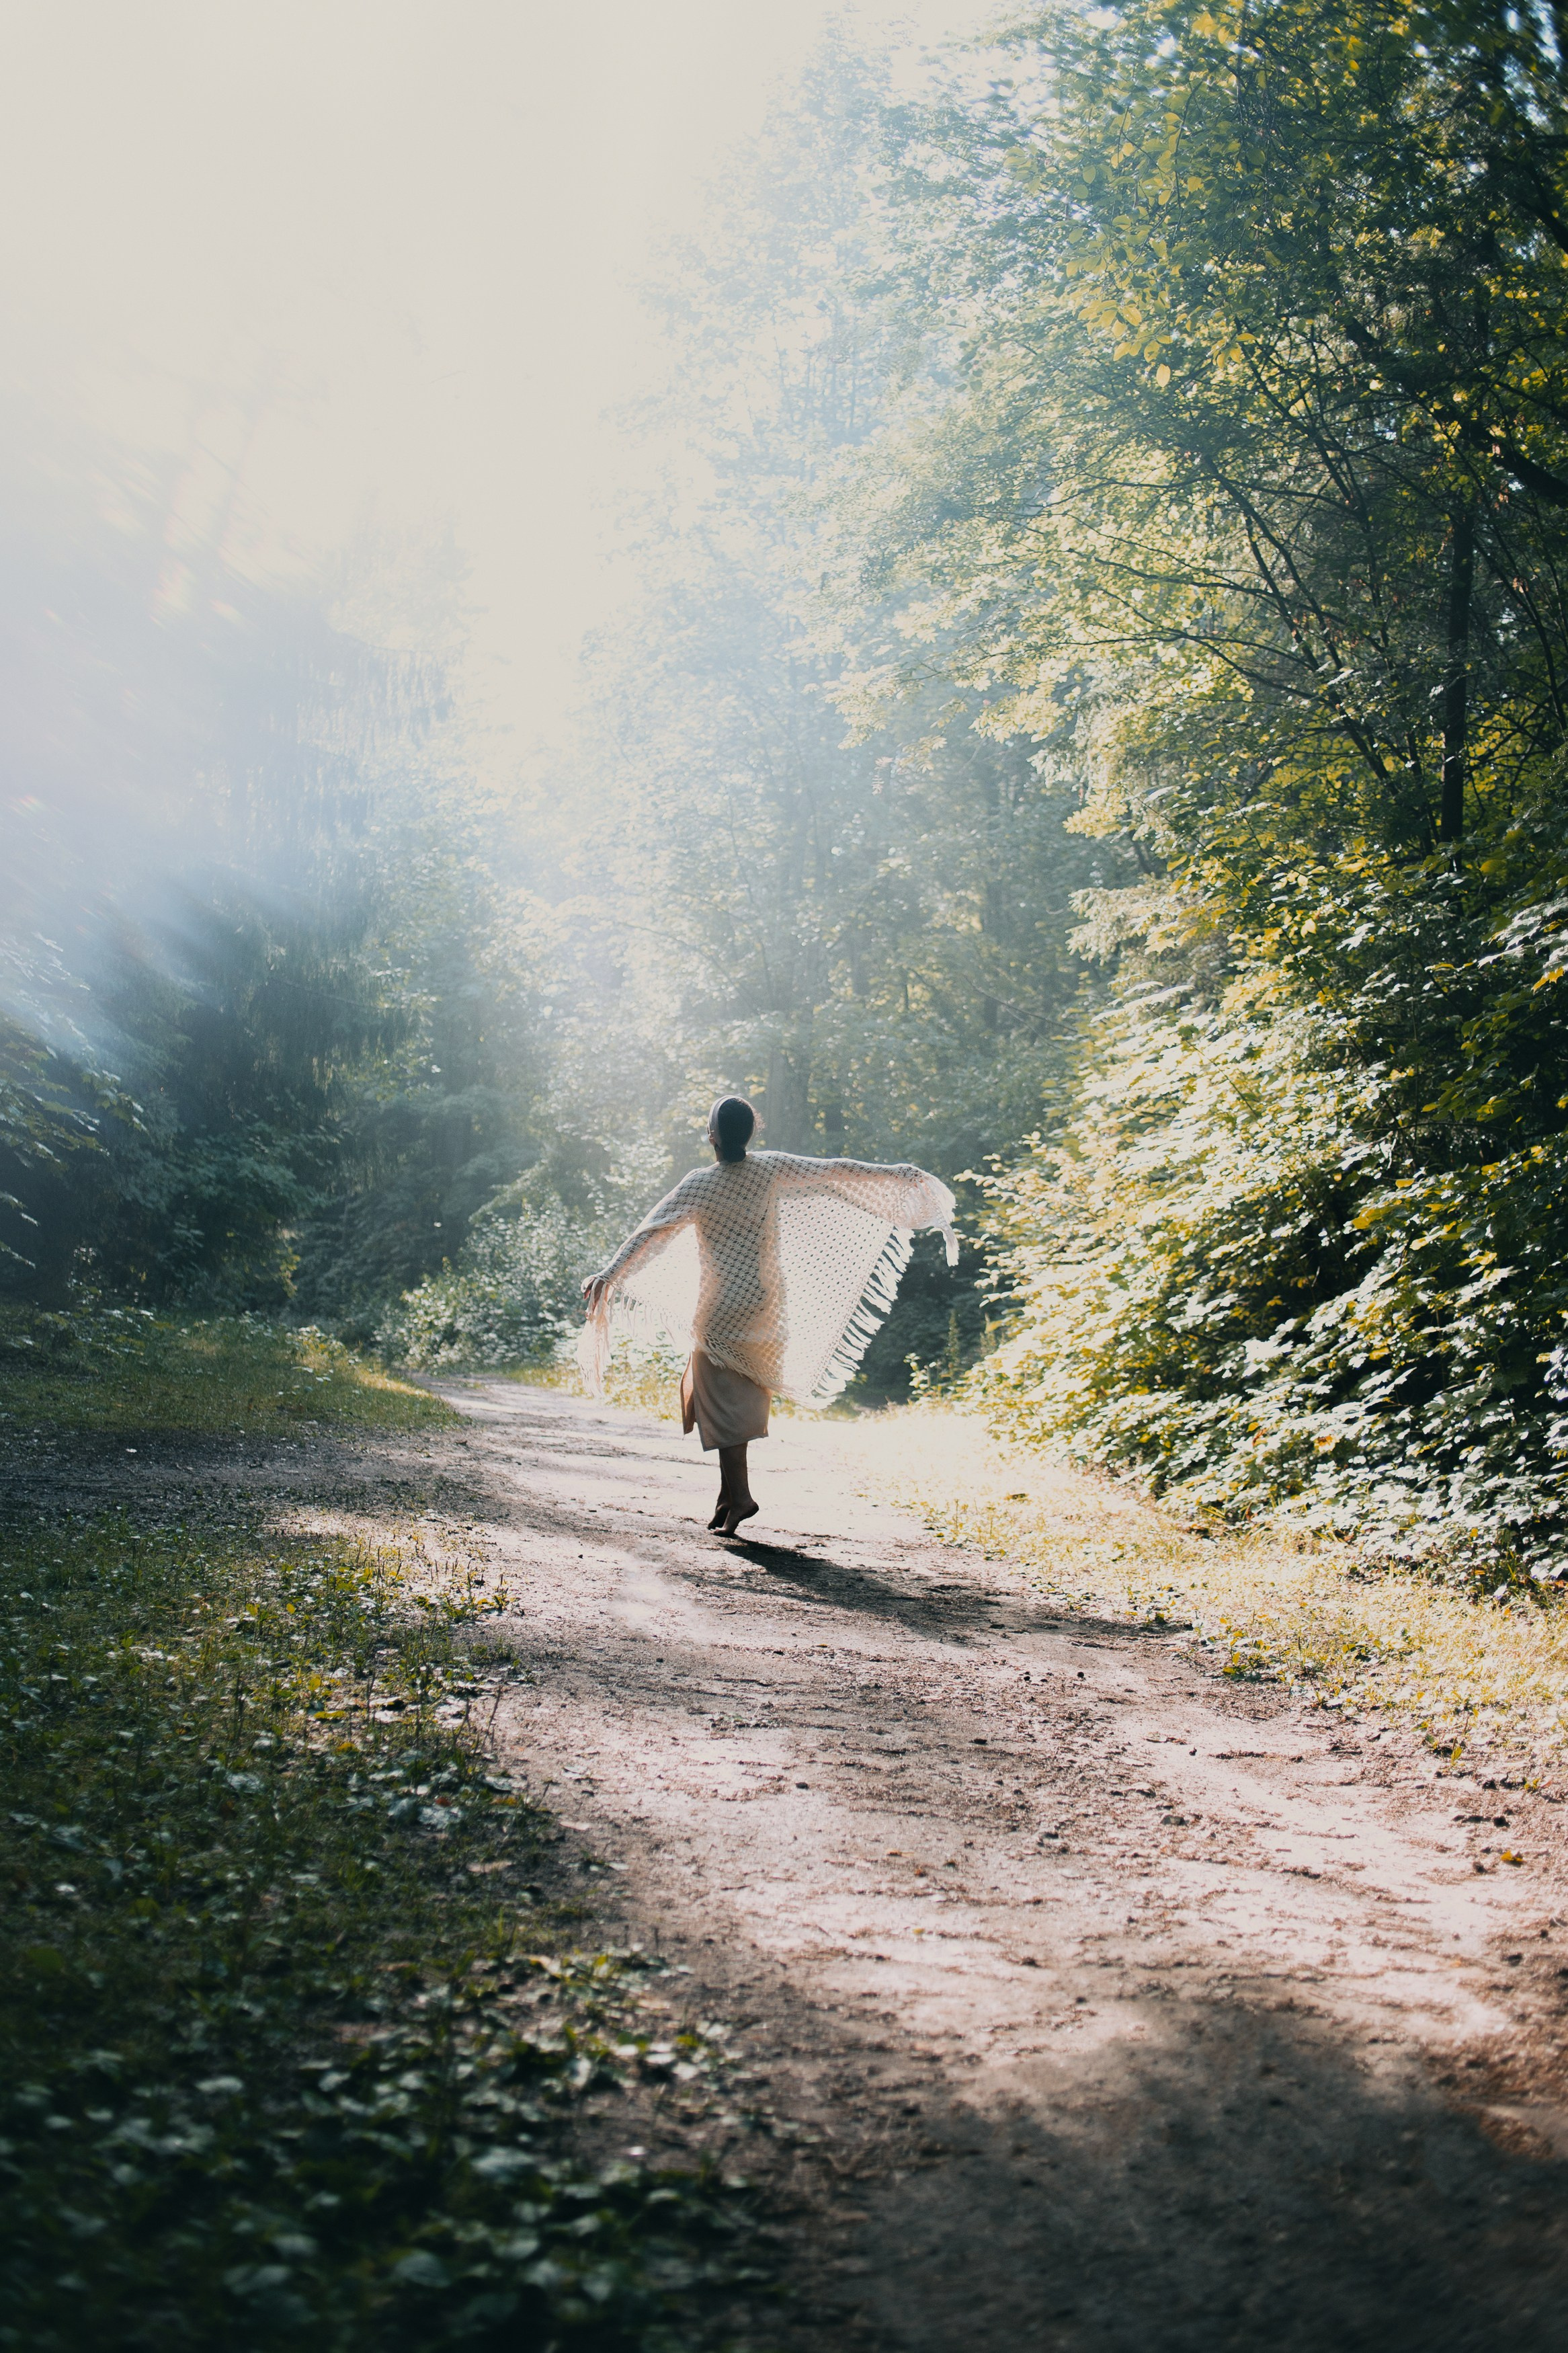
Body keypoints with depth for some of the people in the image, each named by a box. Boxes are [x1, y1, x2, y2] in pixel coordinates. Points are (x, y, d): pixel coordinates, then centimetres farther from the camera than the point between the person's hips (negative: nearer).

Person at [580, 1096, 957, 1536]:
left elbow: (651, 1232, -22)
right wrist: (896, 1175, 17)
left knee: (722, 1399, 1)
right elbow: (838, 1172, 5)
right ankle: (730, 1490, 15)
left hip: (721, 1310, -5)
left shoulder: (699, 1185, -14)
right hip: (767, 1306, 5)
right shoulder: (772, 1169, -4)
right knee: (742, 1394, 15)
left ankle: (738, 1493, -7)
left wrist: (610, 1274, -26)